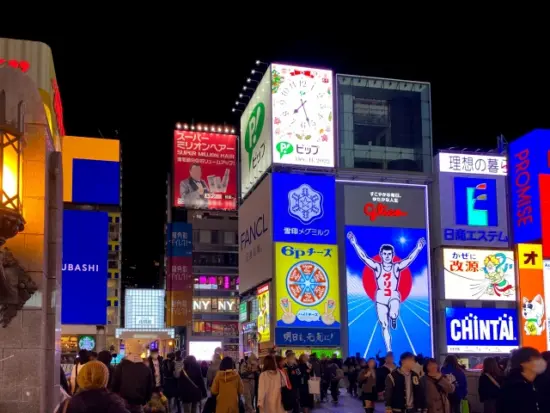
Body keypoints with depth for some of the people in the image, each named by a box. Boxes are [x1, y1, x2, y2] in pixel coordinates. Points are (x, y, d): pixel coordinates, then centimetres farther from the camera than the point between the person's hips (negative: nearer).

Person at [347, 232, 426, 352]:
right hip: (381, 299, 1)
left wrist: (418, 248, -25)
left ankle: (393, 318, 5)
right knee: (384, 326, 2)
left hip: (394, 297, -1)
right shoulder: (377, 267, -1)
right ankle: (389, 351, 12)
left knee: (393, 314, -33)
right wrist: (355, 244, -20)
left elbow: (409, 259, -12)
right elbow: (364, 257, -10)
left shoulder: (397, 267, -1)